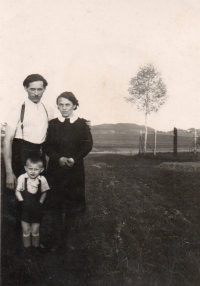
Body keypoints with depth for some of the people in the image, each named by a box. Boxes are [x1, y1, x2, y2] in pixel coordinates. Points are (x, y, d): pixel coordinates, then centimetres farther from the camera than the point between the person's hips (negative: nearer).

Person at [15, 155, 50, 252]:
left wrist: (40, 202, -5)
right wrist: (22, 201, -16)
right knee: (26, 230, 9)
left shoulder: (42, 180, -12)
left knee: (35, 231, 11)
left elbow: (44, 192, 2)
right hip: (25, 208, 0)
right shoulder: (22, 178, -13)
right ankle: (27, 247, 31)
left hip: (36, 209, 0)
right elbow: (17, 191, -6)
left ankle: (36, 247, 33)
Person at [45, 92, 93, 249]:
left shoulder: (82, 124, 3)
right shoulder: (52, 124, 6)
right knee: (57, 202, 2)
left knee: (74, 200, 1)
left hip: (75, 168, -1)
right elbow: (47, 146, 2)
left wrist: (74, 159, -15)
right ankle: (59, 235, 14)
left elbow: (88, 144, -3)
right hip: (56, 167, 1)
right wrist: (59, 159, -15)